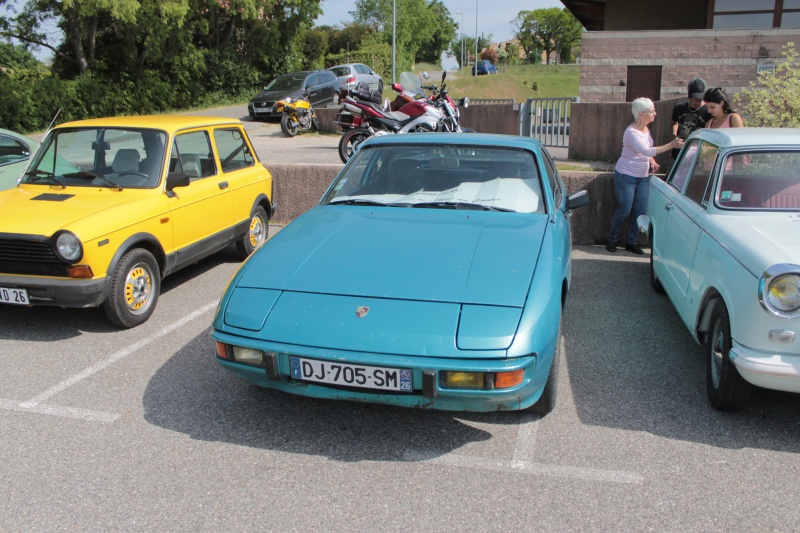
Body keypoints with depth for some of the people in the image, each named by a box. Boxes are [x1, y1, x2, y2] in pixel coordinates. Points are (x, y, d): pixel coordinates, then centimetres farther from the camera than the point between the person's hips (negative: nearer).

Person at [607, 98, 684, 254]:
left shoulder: (646, 129, 7)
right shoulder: (631, 132, -20)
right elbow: (646, 150, -30)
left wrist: (652, 161, 1)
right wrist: (671, 145, -34)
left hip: (643, 176, 8)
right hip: (626, 176, -7)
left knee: (640, 211, 5)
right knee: (623, 210, -1)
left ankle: (632, 242, 16)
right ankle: (611, 240, 16)